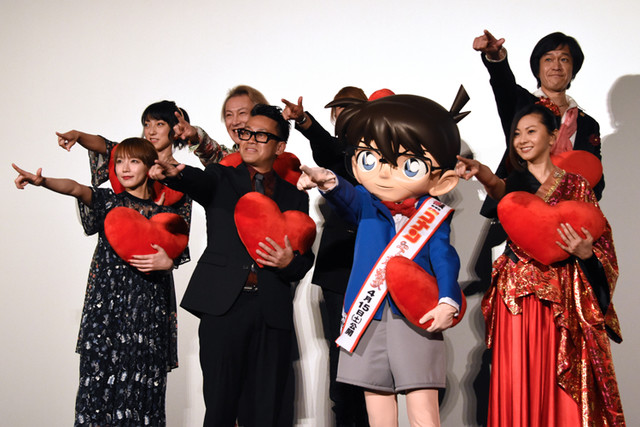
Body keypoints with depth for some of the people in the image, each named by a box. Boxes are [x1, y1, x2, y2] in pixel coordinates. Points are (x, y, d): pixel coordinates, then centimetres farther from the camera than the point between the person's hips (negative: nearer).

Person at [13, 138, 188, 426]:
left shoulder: (164, 212, 9)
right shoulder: (108, 201, 7)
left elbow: (176, 256, 12)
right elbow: (76, 189, -14)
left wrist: (167, 262, -12)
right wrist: (43, 182, -33)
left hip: (148, 305, 0)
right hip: (108, 302, 0)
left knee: (140, 379, -1)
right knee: (101, 374, -5)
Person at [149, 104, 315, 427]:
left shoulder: (294, 197, 18)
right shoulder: (221, 179, 14)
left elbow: (305, 260, 16)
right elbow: (199, 181, -11)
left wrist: (289, 263, -7)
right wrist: (173, 173, -34)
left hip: (272, 311, 2)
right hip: (224, 303, -2)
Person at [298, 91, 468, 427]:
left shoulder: (433, 216, -1)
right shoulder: (367, 206, 3)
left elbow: (444, 259, -7)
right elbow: (349, 198, -17)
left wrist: (447, 301, -22)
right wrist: (330, 183, -40)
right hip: (367, 315, 3)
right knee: (376, 398, 11)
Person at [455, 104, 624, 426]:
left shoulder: (575, 185, 4)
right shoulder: (515, 183, 9)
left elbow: (601, 243, 1)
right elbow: (499, 190, -17)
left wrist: (584, 252, -22)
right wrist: (483, 175, -39)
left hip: (561, 297, -2)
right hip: (515, 294, 2)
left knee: (560, 383, -1)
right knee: (518, 380, 3)